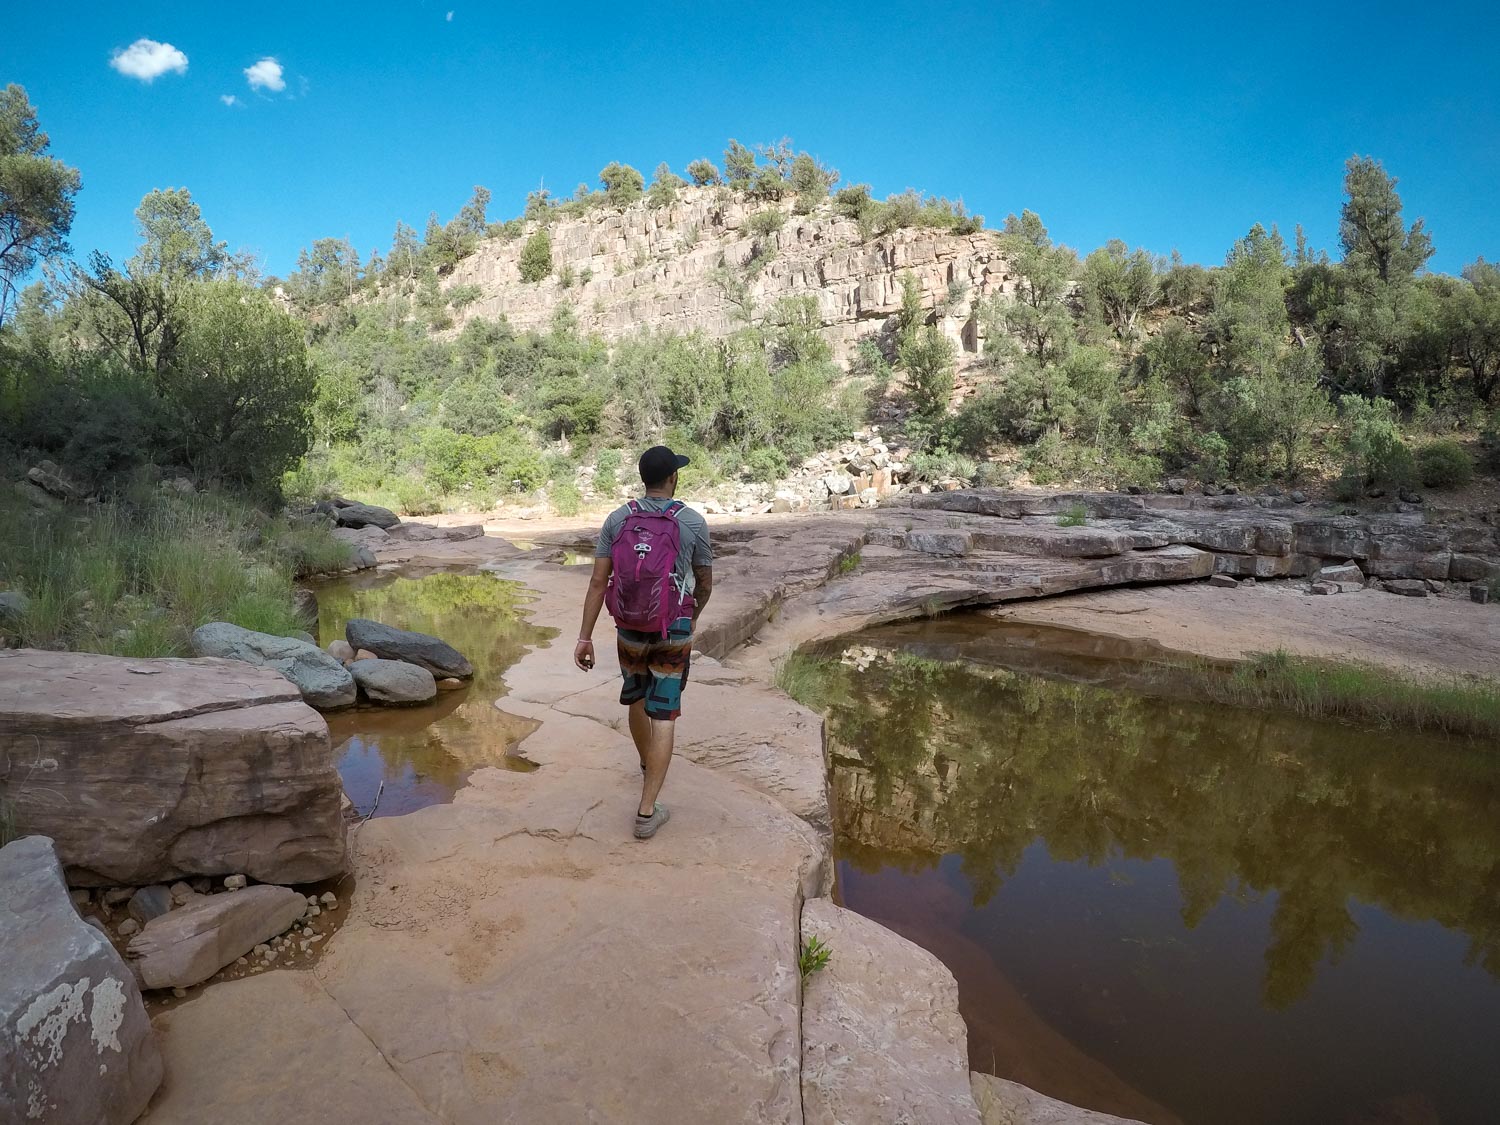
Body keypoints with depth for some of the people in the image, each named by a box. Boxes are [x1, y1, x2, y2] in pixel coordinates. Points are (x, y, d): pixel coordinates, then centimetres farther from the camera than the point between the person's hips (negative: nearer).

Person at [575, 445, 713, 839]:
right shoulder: (694, 522, -9)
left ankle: (648, 765, 52)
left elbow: (597, 581, -8)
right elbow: (705, 583, 1)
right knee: (663, 717, 2)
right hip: (674, 633, -3)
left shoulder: (617, 519, -4)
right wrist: (693, 616, 23)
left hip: (630, 629, 3)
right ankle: (646, 812, -1)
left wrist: (585, 638, -5)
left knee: (637, 698, 28)